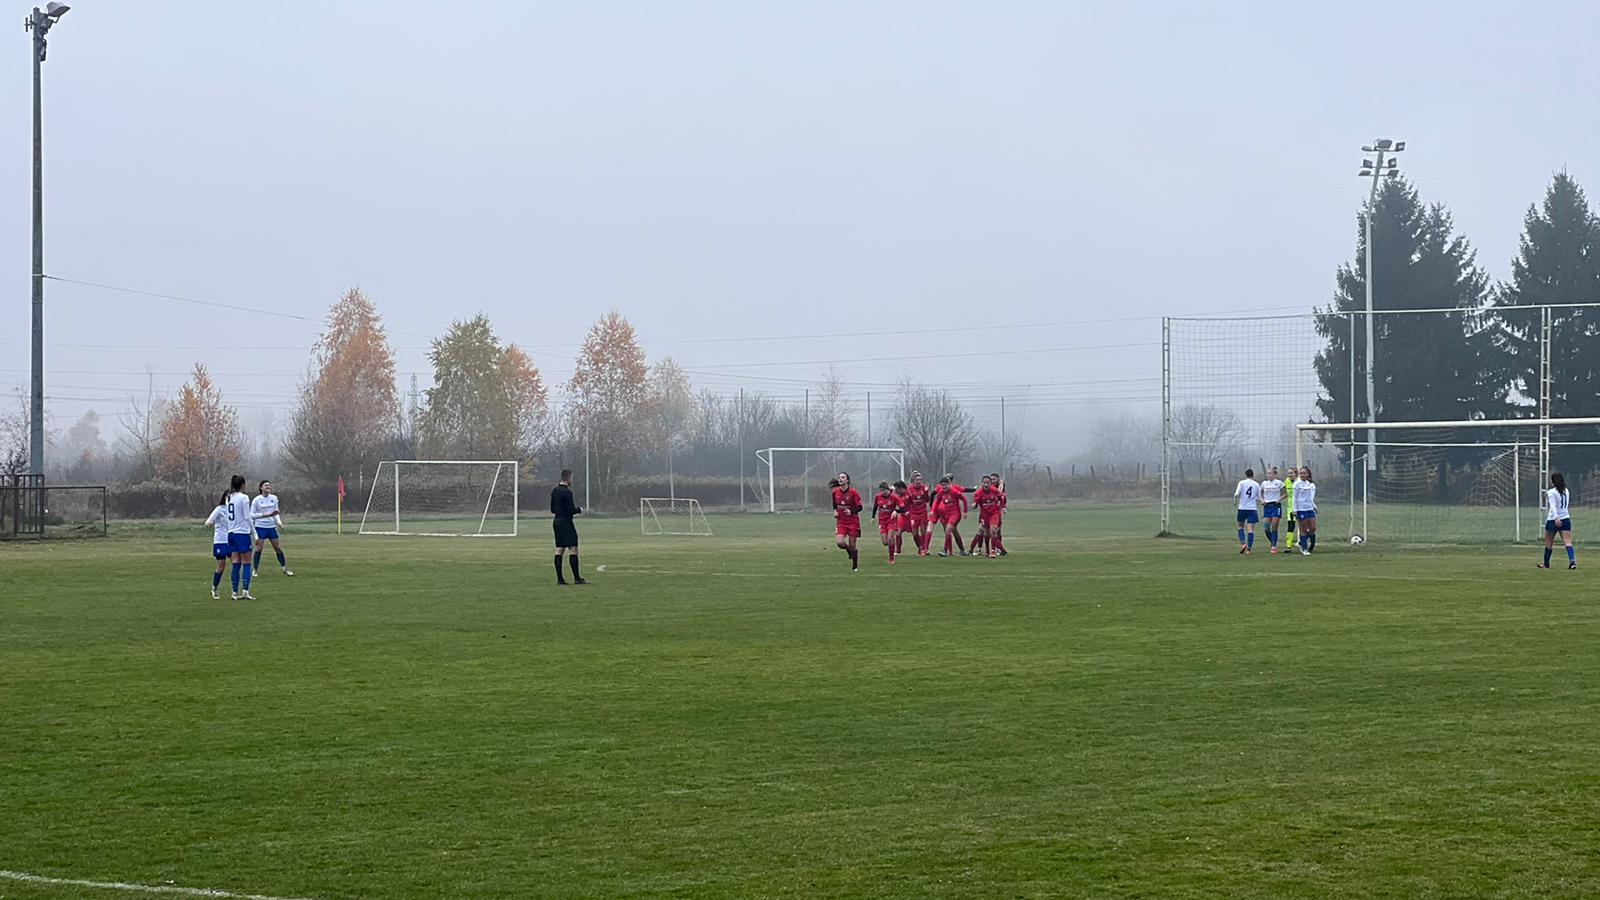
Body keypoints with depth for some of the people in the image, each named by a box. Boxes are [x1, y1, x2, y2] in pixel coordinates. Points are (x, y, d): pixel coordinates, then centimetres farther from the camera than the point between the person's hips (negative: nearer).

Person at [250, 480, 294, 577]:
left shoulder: (274, 498, 4)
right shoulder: (257, 500, -8)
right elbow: (252, 515, -8)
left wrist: (279, 522, -3)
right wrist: (265, 515, -19)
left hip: (271, 526, 4)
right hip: (260, 527, -4)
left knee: (278, 547, 6)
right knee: (259, 548, -7)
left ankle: (284, 568, 14)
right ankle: (255, 570, 3)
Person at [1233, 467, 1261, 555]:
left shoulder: (1242, 483, -1)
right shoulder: (1256, 485, 5)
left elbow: (1237, 494, -13)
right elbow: (1259, 499, 8)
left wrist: (1235, 500, 7)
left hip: (1242, 508, 0)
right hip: (1252, 508, 0)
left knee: (1241, 526, 16)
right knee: (1251, 529, -1)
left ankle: (1243, 543, -3)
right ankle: (1249, 548, -7)